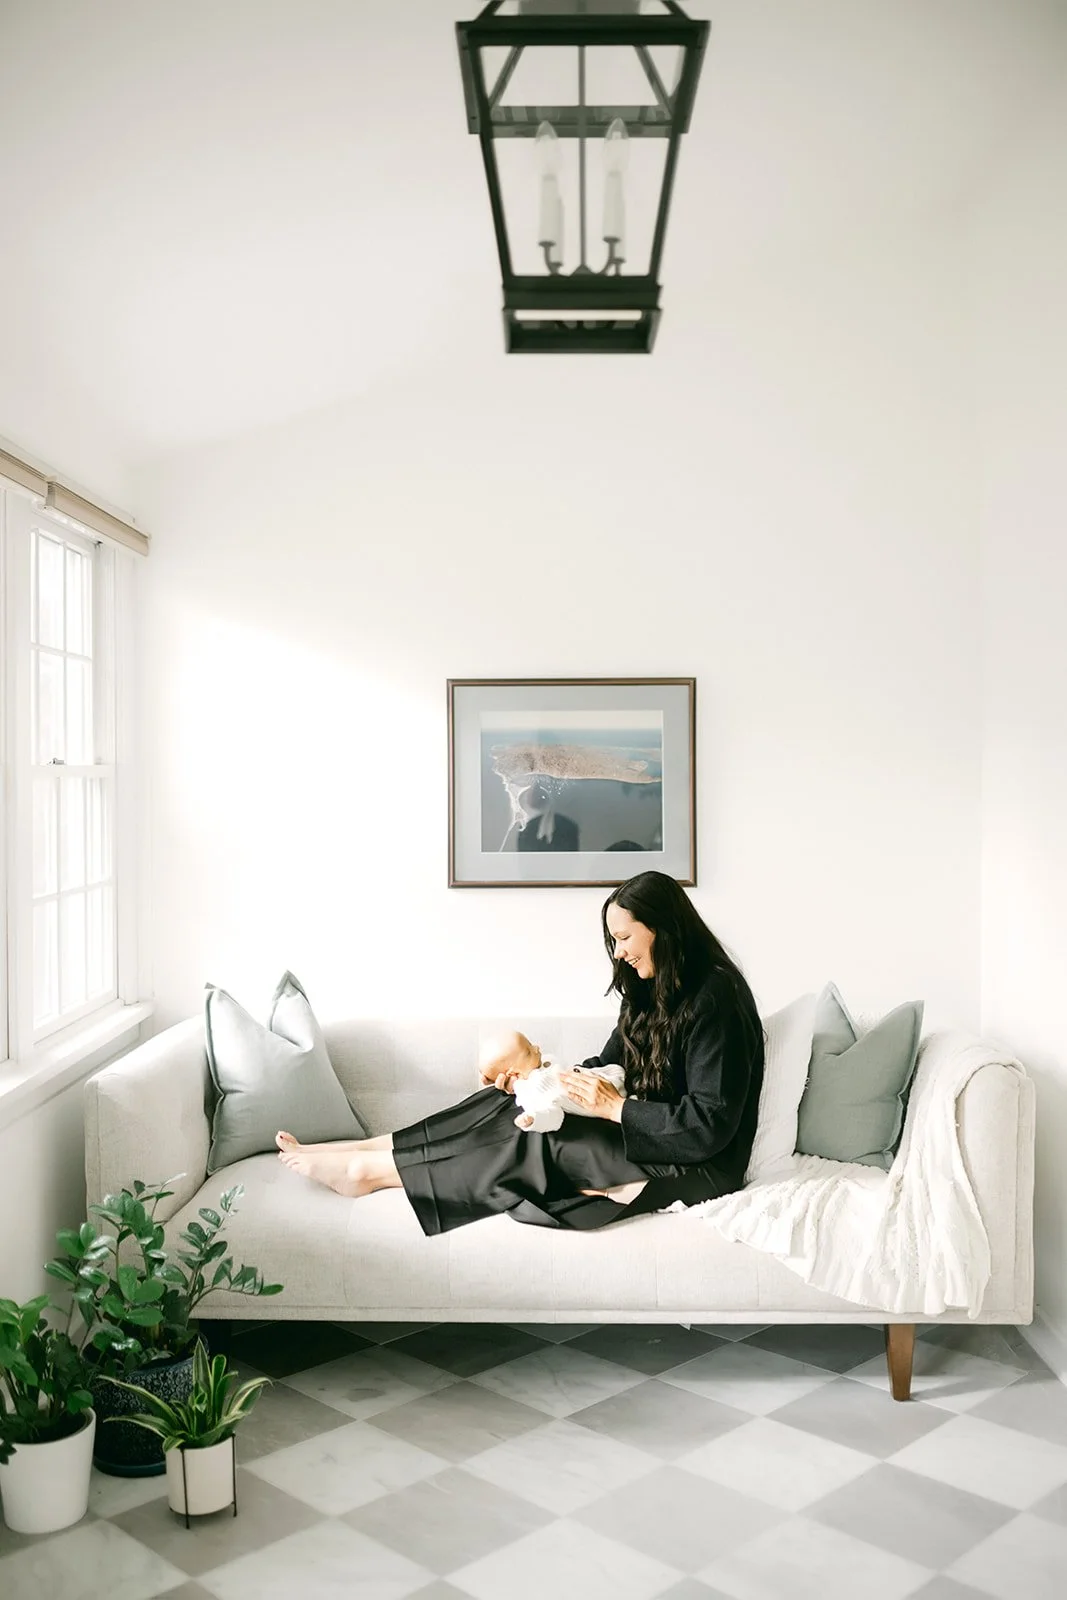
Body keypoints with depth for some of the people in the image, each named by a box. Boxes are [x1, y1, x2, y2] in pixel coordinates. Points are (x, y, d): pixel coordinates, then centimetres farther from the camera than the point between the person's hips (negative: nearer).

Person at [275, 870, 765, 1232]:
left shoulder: (715, 998, -20)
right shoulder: (650, 989, 9)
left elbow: (709, 1126, -24)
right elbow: (609, 1067, 10)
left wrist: (617, 1107, -23)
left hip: (697, 1163, -8)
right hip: (648, 1137, 9)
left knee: (538, 1142, -19)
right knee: (506, 1105, -5)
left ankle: (368, 1170, -10)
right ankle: (360, 1151, -5)